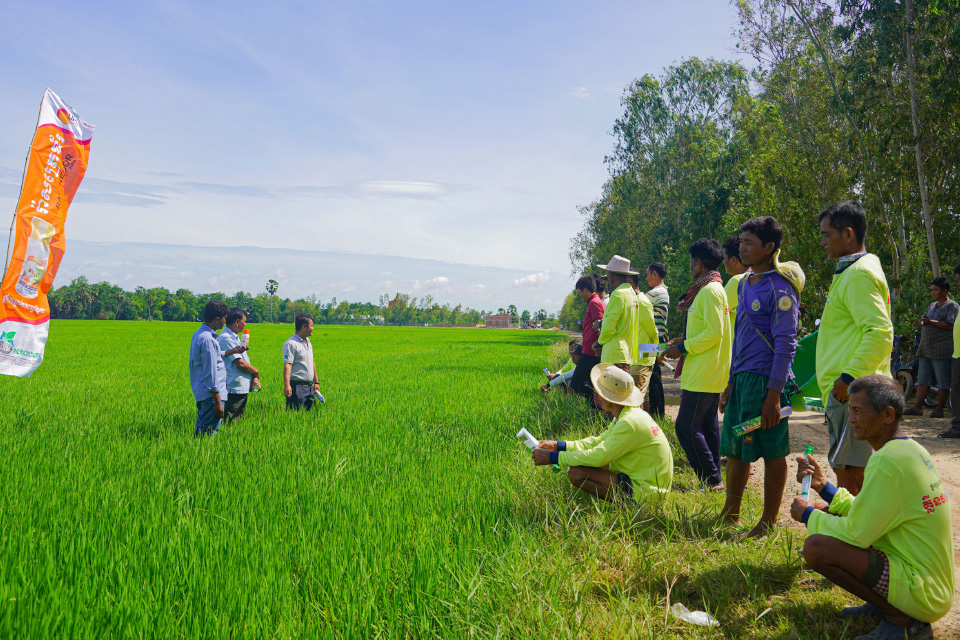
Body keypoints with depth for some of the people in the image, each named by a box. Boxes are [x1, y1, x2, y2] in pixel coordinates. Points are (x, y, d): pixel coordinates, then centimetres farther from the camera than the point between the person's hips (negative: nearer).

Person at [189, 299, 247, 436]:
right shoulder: (208, 339, -20)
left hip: (201, 392, 10)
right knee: (210, 432, -6)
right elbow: (210, 374, -22)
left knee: (201, 432, 15)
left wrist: (233, 351, 35)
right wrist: (218, 402, -19)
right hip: (210, 394, -10)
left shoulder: (198, 334, 11)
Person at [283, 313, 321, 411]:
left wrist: (316, 382, 22)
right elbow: (287, 365, -20)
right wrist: (286, 384, -30)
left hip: (309, 386, 9)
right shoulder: (291, 344, -11)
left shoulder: (308, 342, 17)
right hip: (297, 387, -9)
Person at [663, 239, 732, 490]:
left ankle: (711, 480, -3)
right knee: (707, 426, 14)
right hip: (710, 374, 11)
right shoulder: (710, 289, 16)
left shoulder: (710, 291, -16)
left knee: (687, 427, -8)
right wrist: (686, 339, 15)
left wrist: (683, 348, -16)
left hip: (702, 375, -11)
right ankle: (714, 478, 20)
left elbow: (714, 333, -22)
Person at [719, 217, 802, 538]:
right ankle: (730, 515, 27)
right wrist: (730, 383, 19)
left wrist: (774, 395, -19)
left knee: (772, 452, 2)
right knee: (734, 449, 14)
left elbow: (785, 345, -15)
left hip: (765, 380, -8)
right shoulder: (744, 283, 15)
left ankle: (768, 524, 13)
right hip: (741, 379, 8)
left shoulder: (779, 289, -11)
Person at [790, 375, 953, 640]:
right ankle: (881, 604, 11)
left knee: (816, 548, -25)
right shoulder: (909, 449, 8)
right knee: (825, 513, 12)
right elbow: (864, 516, 14)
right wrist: (822, 486, 8)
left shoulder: (890, 462, -23)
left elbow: (856, 534, -19)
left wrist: (808, 515, -4)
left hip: (923, 595, -10)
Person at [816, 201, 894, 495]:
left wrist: (849, 376, -25)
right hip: (850, 391, 11)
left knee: (848, 471, -7)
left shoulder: (860, 274, -13)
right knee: (847, 470, 15)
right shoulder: (849, 271, 19)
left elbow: (880, 332, -24)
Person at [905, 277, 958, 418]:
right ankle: (917, 407, 8)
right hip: (926, 350, 8)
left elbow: (951, 325, -15)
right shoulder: (932, 306, 21)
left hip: (942, 351, -8)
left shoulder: (952, 306, -3)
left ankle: (939, 409, 5)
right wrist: (922, 321, 7)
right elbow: (924, 320, 30)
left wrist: (931, 322, -16)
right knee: (923, 380, 7)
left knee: (943, 382, -2)